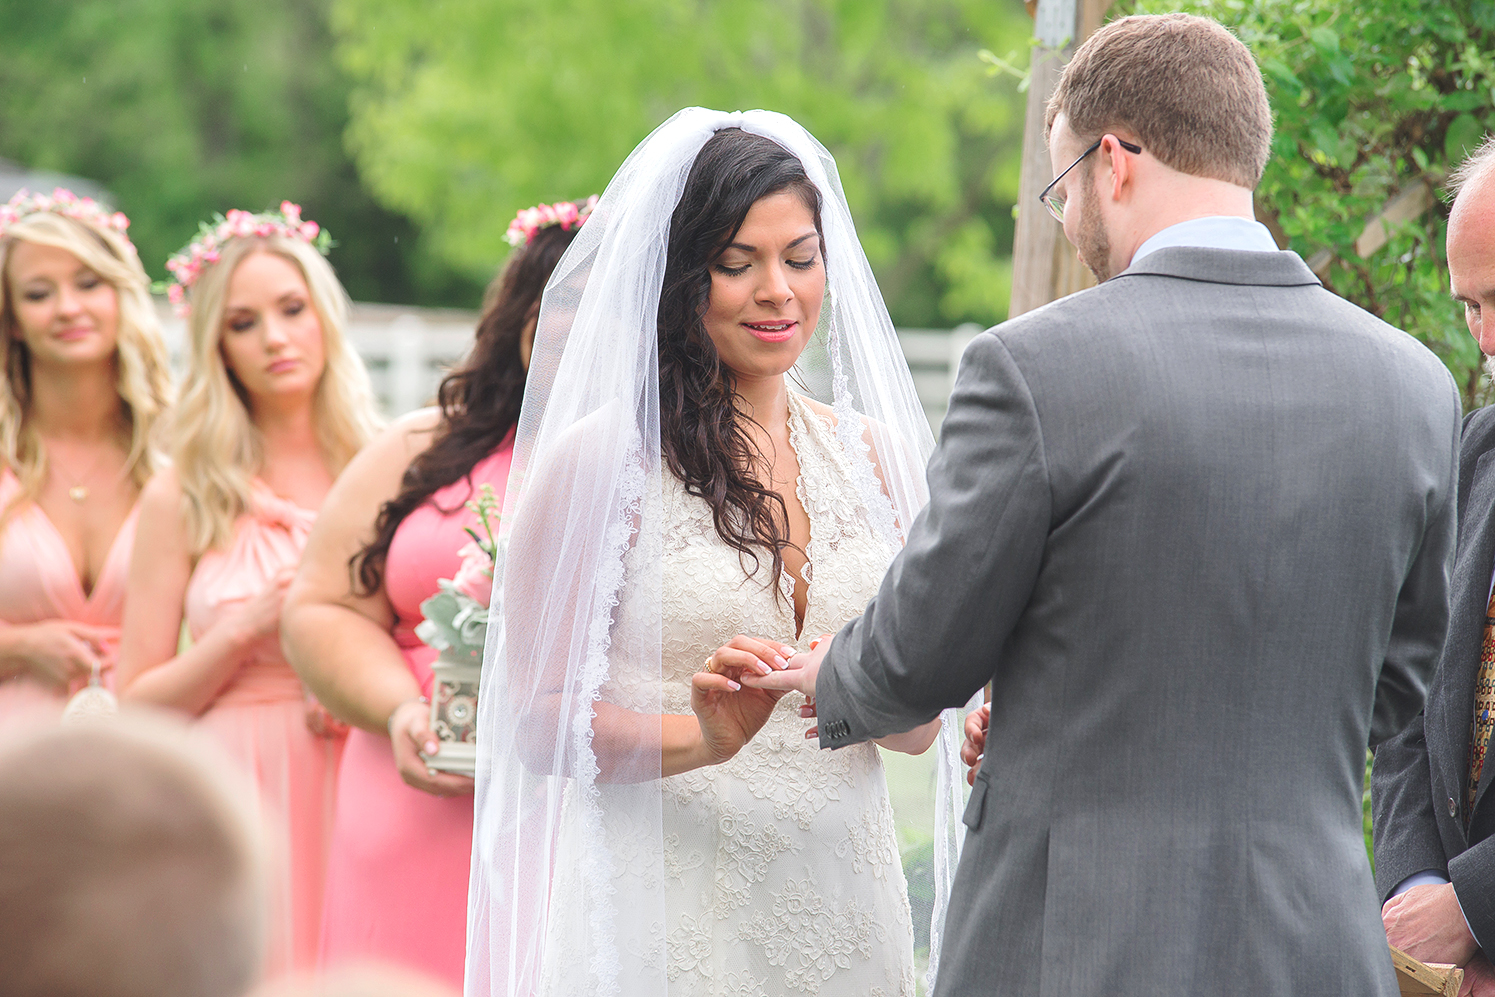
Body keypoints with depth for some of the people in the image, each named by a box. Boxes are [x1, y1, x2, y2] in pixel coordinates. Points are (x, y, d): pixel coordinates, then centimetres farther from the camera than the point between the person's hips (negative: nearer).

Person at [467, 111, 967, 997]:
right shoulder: (603, 456, -6)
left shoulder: (871, 452, 8)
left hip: (844, 917, 4)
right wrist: (701, 738, -24)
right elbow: (539, 717, -8)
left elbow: (920, 726, 10)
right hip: (670, 919, -4)